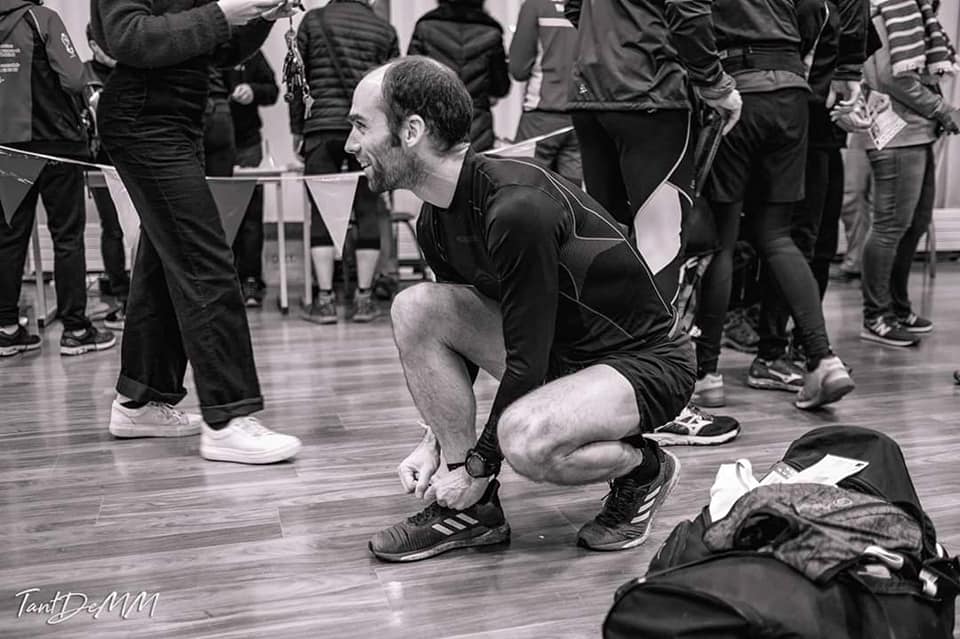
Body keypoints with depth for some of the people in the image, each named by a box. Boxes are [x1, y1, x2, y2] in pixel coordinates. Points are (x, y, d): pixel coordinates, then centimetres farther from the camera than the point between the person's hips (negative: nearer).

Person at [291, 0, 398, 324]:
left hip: (322, 127, -1)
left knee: (322, 212, 3)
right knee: (367, 211, 5)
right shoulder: (385, 29, 10)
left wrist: (297, 130, 14)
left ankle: (325, 299, 0)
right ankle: (363, 298, 5)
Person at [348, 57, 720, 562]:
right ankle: (472, 509, -2)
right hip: (556, 348, 8)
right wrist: (436, 440, 3)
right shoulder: (436, 221, -1)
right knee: (416, 308, -9)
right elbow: (458, 329, 11)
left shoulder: (516, 207, -29)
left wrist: (477, 466, -15)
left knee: (526, 438, -36)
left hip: (646, 361, -8)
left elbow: (527, 360, -26)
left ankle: (645, 468, 0)